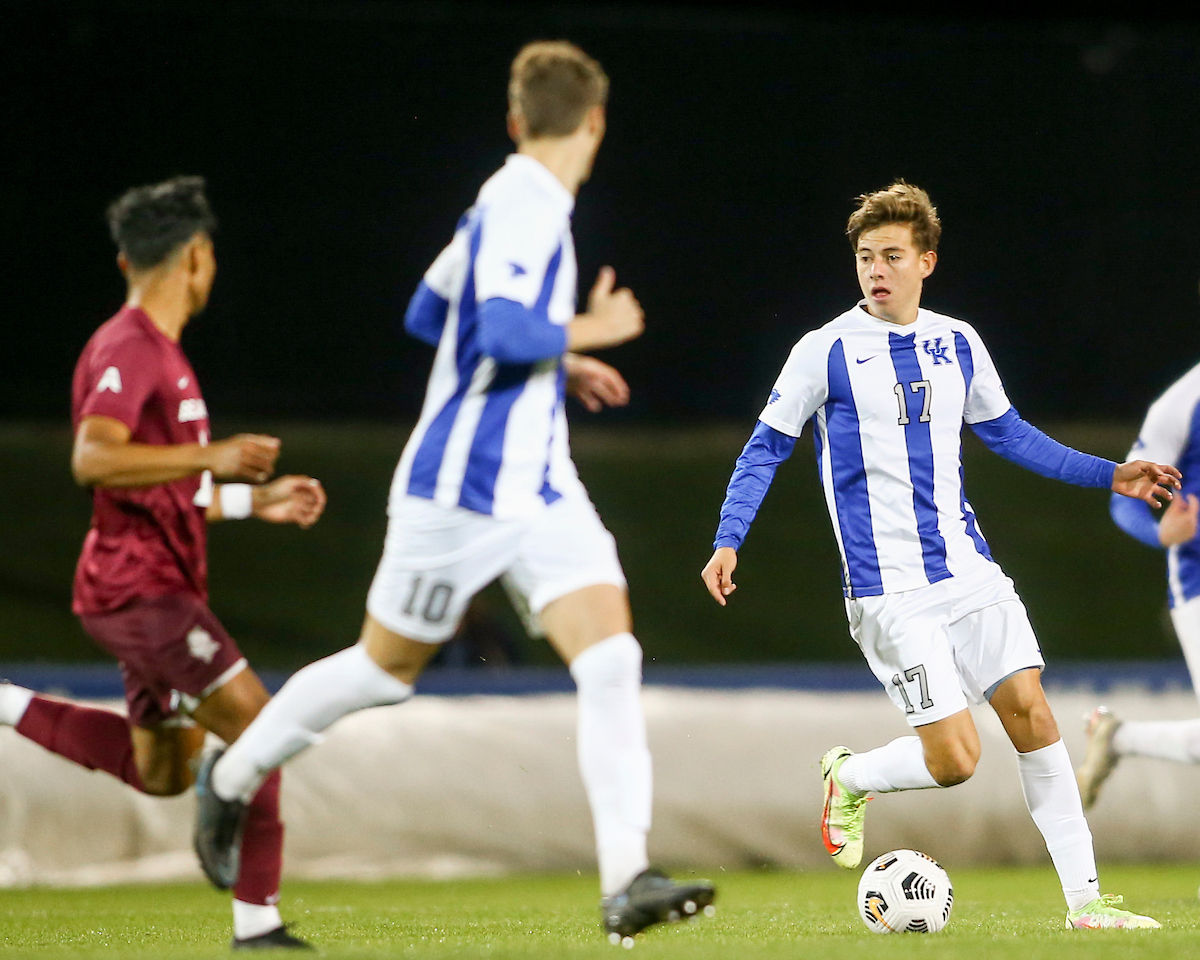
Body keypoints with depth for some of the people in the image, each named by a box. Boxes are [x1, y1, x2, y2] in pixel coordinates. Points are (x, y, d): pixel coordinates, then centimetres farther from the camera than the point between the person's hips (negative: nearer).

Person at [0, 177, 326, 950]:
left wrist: (256, 500, 21)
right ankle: (258, 920, -15)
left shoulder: (160, 354, 19)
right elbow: (93, 460, -28)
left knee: (163, 771, 16)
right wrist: (210, 456, -31)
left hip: (163, 587, 10)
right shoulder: (129, 349, -13)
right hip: (136, 586, -10)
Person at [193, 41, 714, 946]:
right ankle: (235, 777, 34)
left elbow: (428, 315, 23)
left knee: (612, 659, -11)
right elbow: (507, 334, -29)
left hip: (540, 494, 8)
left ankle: (626, 879, -18)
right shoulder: (523, 208, -16)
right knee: (385, 667, 10)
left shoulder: (512, 203, 12)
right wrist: (583, 333, -13)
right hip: (461, 488, -8)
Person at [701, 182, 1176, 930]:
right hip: (890, 591, -5)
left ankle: (1084, 898, 0)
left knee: (1032, 714, -6)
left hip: (968, 569, 5)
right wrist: (728, 542, -11)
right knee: (955, 759, -12)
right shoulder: (828, 351, -6)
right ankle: (850, 778, 20)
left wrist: (1108, 475, 19)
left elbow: (1006, 432, 23)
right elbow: (767, 448, 1)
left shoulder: (958, 344, 8)